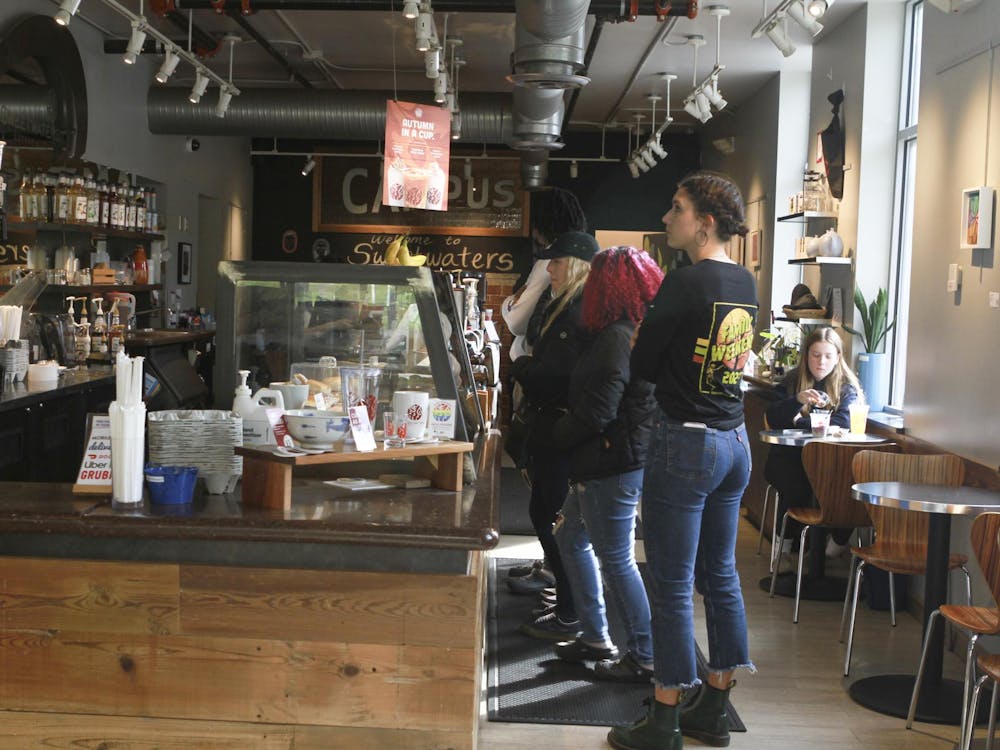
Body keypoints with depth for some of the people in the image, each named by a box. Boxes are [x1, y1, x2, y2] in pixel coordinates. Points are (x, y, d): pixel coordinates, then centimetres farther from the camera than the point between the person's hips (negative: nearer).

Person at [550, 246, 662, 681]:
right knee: (571, 538, 21)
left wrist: (559, 435, -6)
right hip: (610, 461, 11)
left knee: (616, 559, 0)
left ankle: (644, 658, 11)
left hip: (613, 465, -11)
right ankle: (595, 638, 29)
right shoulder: (641, 331, 10)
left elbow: (597, 410, -22)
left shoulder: (617, 337, -20)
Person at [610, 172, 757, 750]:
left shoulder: (685, 282, -16)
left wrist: (639, 339, 8)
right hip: (735, 441, 8)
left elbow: (643, 365, -11)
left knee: (673, 584, 1)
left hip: (686, 442, -8)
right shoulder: (746, 284, 8)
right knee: (721, 574, 15)